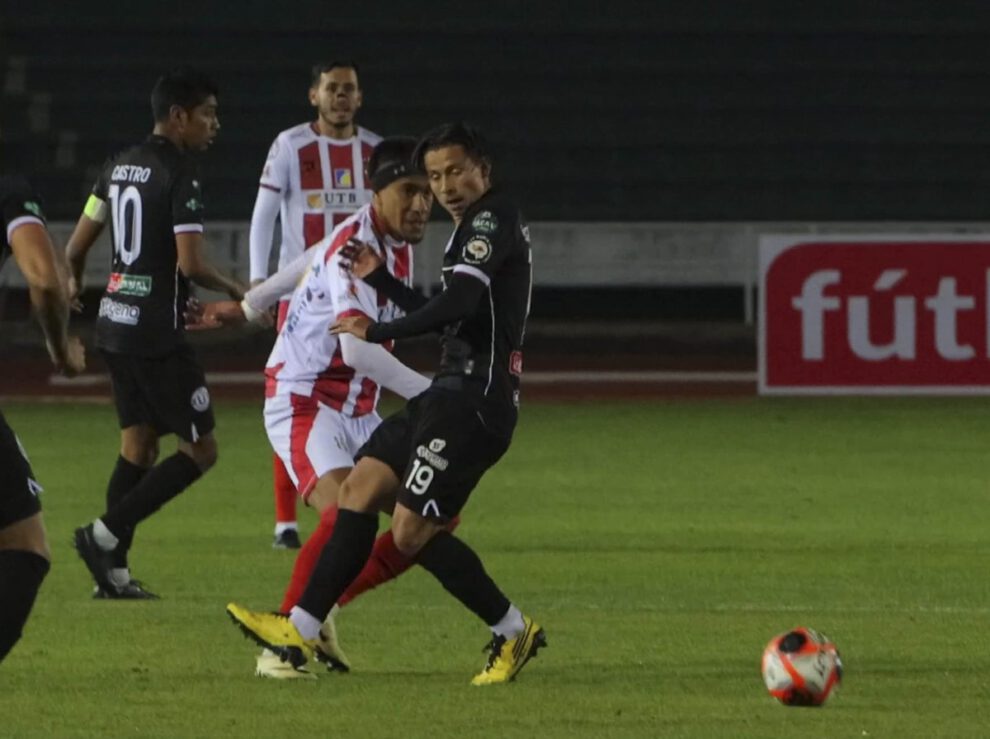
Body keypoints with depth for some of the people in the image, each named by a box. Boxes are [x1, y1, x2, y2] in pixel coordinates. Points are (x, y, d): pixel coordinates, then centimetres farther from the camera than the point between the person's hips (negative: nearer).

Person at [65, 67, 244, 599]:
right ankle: (106, 534, -9)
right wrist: (233, 291, -2)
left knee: (138, 444, 13)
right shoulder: (180, 176, -14)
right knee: (199, 450, -1)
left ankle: (114, 572, 10)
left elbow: (77, 246, 16)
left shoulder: (118, 166, 11)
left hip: (115, 324, 9)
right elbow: (190, 264, -21)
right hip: (157, 332, -9)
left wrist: (74, 282, 36)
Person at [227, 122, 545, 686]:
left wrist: (376, 332, -15)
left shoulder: (493, 219, -11)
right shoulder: (480, 227, 20)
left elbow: (458, 305, -24)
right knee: (362, 487, 7)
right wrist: (378, 280, 30)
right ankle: (301, 630, 7)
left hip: (473, 399, -11)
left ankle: (514, 632, 2)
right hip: (453, 392, 11)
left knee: (412, 531, -10)